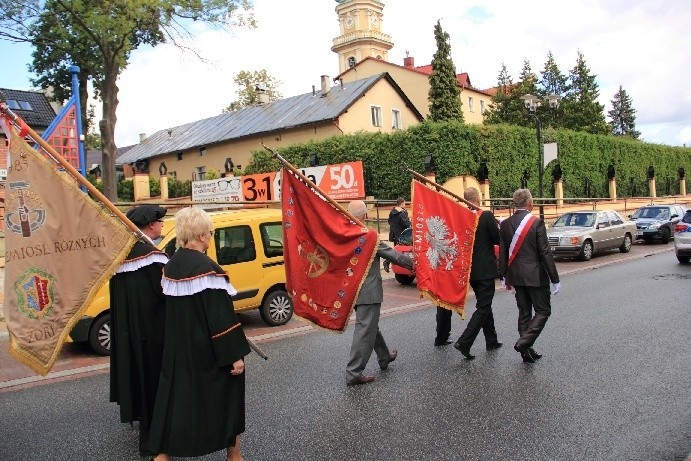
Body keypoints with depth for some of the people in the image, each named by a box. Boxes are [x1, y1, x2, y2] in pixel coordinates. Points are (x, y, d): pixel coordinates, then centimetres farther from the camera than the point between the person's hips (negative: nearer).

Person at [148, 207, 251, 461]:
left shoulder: (170, 265, 2)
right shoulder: (207, 268, -22)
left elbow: (173, 308, 12)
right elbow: (221, 317, -23)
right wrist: (235, 354, -17)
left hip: (177, 349, 7)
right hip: (207, 352, -6)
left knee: (177, 396, 16)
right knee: (224, 396, 12)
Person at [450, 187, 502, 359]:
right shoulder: (487, 216, -15)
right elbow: (498, 239, -9)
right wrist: (498, 227, 8)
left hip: (470, 269, 6)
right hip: (485, 269, -6)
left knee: (484, 304, 20)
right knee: (483, 307, -1)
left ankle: (491, 341, 30)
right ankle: (464, 342, -12)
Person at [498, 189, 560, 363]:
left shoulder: (505, 224, 2)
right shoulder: (536, 223, -12)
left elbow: (502, 253, 6)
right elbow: (545, 253, -12)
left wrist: (505, 276, 16)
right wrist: (554, 279, -7)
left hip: (516, 276, 5)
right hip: (535, 275, -5)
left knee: (524, 312, 14)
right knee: (543, 311, 7)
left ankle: (527, 351, 18)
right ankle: (524, 342, -8)